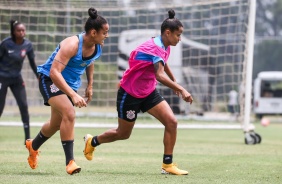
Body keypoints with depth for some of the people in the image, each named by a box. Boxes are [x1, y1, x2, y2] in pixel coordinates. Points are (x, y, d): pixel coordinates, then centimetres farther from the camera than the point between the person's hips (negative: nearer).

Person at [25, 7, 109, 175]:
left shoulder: (97, 47, -8)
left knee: (57, 124, 18)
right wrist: (73, 95, -43)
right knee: (69, 113, -29)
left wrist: (90, 86, 15)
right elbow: (54, 72, -37)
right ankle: (70, 161, -25)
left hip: (70, 84, 8)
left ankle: (33, 145, 49)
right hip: (50, 80, -8)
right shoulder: (72, 45, -31)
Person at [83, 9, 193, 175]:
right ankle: (92, 141, 38)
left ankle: (168, 165, -6)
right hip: (130, 94, -8)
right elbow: (160, 75, -45)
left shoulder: (165, 47, 0)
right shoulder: (154, 48, -29)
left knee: (171, 122, -12)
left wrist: (175, 82, 35)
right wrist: (181, 89, -52)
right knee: (123, 134, 9)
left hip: (149, 93, 8)